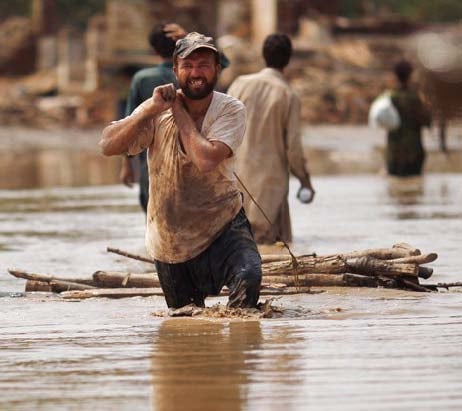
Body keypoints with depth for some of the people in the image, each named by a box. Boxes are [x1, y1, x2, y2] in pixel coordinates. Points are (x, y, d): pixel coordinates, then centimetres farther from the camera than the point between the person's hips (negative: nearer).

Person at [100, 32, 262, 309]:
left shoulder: (231, 110, -12)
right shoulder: (157, 112, -7)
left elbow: (206, 160, -29)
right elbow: (108, 146, -19)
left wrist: (180, 112, -18)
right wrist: (151, 110, -27)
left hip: (222, 226, -2)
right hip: (170, 239, 2)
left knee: (248, 277, -31)